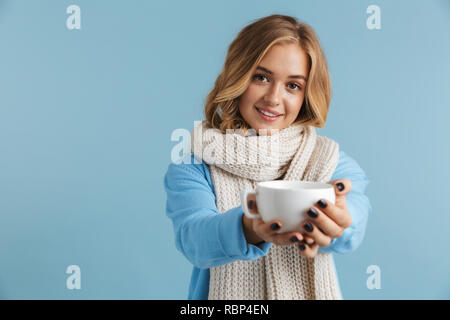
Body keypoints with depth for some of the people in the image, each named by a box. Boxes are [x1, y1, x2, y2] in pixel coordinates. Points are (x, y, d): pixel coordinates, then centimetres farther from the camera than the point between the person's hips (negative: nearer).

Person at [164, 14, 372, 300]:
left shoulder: (331, 161, 0)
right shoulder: (191, 164, -4)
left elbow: (356, 216, -17)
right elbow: (193, 237, -18)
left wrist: (336, 216, -38)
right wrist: (249, 228, -36)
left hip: (312, 291, 2)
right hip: (227, 295, -1)